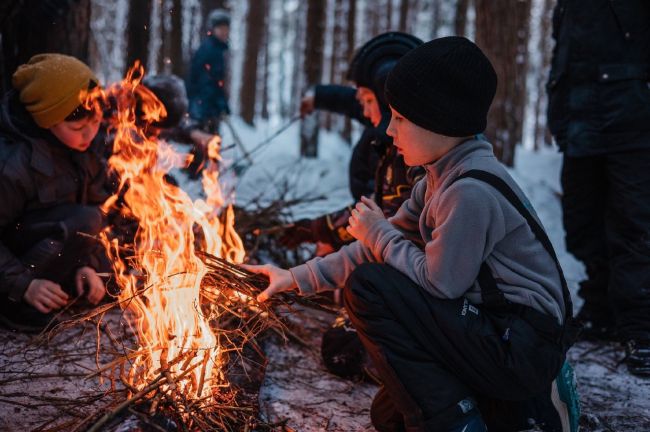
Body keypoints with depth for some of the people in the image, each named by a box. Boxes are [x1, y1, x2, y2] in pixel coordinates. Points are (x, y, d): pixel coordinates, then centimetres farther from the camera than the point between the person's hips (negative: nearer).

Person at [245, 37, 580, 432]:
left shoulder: (471, 191, -23)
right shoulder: (444, 179, 9)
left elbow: (439, 283, -20)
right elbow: (381, 251, 13)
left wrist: (379, 233, -6)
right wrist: (299, 278, 9)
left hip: (524, 347, -10)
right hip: (496, 332, 10)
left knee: (370, 288, -16)